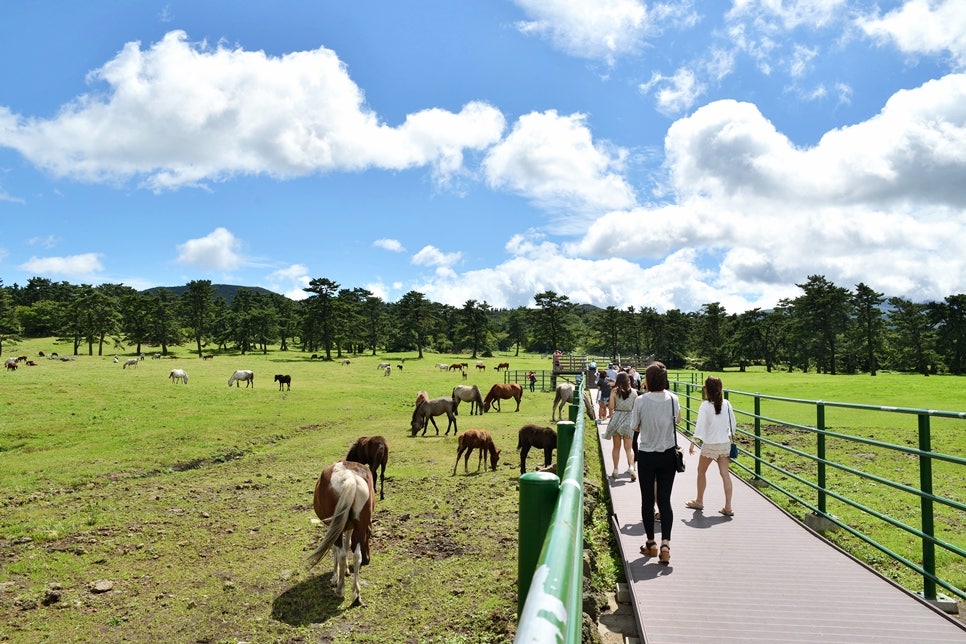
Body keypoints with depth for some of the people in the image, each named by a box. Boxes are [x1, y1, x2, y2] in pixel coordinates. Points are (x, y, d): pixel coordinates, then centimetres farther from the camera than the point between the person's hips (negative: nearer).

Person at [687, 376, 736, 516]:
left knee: (701, 471, 15)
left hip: (709, 445, -4)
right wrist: (731, 436, 24)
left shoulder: (705, 405, -14)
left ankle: (699, 501, 28)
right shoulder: (726, 404, -1)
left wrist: (692, 443, -11)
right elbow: (732, 423, 8)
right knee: (725, 474, 5)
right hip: (725, 443, 4)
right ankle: (728, 507, 4)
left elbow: (700, 425, -16)